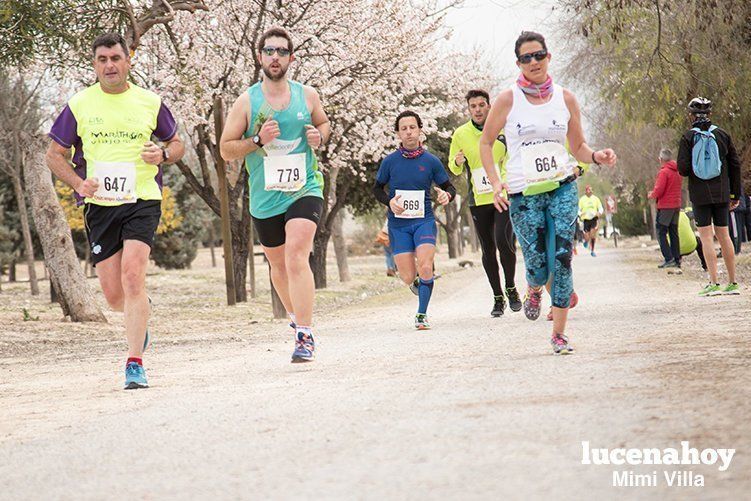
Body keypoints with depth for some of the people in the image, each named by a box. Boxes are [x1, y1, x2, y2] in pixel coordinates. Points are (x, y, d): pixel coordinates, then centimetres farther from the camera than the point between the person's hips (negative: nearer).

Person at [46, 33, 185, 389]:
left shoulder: (150, 103, 4)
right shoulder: (79, 105, 4)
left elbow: (177, 144, 16)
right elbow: (54, 154, 10)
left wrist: (162, 154, -7)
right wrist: (79, 184, -7)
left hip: (142, 202, -2)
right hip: (99, 206, 2)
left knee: (132, 278, -19)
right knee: (113, 295, 3)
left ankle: (135, 364, -14)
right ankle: (141, 313, 41)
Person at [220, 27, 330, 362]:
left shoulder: (307, 95, 2)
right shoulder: (246, 102, -3)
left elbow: (324, 122, 22)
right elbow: (226, 149, -1)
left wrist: (319, 137, -1)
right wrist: (258, 140, -17)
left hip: (305, 190, -2)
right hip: (265, 198, 2)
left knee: (296, 257, -21)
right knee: (278, 264, 16)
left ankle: (305, 336, -22)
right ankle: (295, 314, 44)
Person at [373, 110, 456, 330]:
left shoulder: (431, 161, 0)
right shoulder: (390, 161, 0)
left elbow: (449, 187, 9)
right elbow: (377, 188, 11)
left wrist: (447, 196, -15)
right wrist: (389, 202, -9)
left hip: (424, 221, -1)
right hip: (398, 224, 1)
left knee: (425, 268, -20)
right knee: (408, 278, -3)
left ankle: (422, 315, -3)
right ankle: (420, 279, 35)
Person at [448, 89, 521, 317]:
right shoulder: (461, 134, 3)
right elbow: (454, 169, 8)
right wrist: (458, 162, -14)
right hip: (478, 200, 2)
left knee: (503, 241, -16)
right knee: (488, 250, 6)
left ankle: (511, 288, 5)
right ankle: (498, 298, 17)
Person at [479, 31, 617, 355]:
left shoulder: (565, 98, 6)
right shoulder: (508, 100, -2)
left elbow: (578, 147, 13)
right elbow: (485, 143, 6)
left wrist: (596, 156, -9)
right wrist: (495, 183, -6)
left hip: (562, 187, 1)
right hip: (523, 193, -1)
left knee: (561, 259, -11)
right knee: (538, 268, -3)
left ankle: (559, 333, -1)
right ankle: (534, 290, 36)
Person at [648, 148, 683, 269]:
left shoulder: (664, 172, -14)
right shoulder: (677, 171, 12)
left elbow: (659, 191, -17)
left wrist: (651, 195, 4)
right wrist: (654, 193, 20)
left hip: (665, 206, -8)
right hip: (676, 205, 8)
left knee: (661, 232, -3)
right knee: (674, 233, 11)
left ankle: (668, 259, -12)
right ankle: (677, 260, 10)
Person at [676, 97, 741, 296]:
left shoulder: (688, 138, -6)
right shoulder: (722, 135, 3)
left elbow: (683, 169, -12)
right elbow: (735, 164, 6)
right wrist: (735, 194, 13)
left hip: (699, 194, -3)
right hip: (721, 192, 3)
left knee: (706, 236, -2)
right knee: (723, 235, 10)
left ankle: (714, 283, -10)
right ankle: (733, 282, 13)